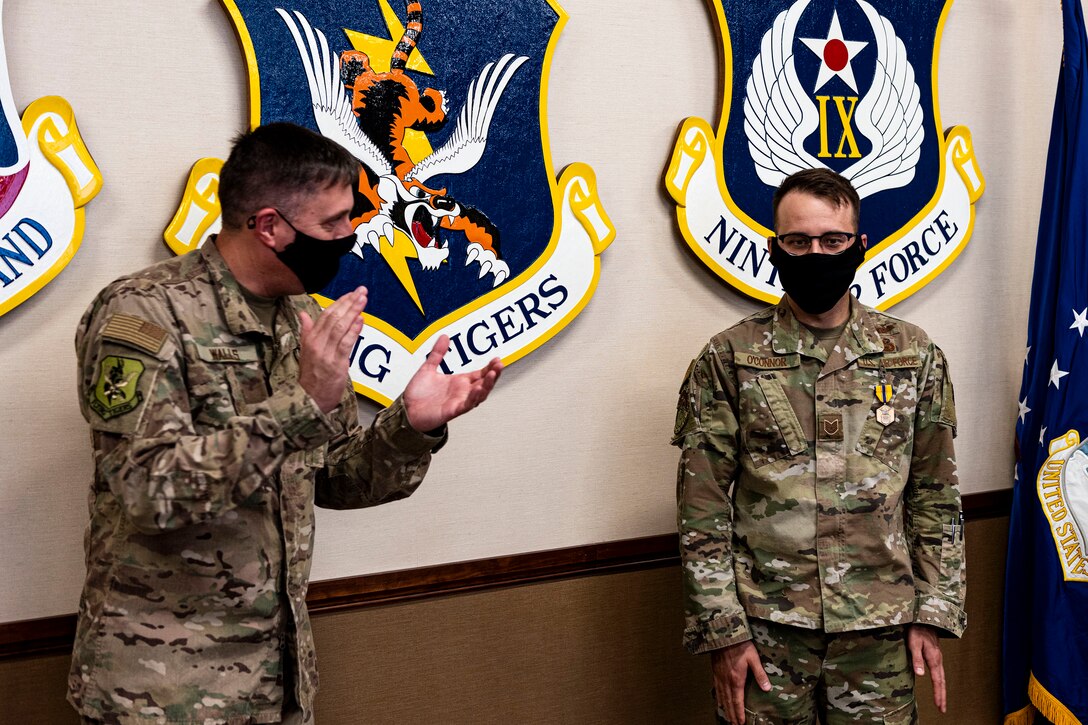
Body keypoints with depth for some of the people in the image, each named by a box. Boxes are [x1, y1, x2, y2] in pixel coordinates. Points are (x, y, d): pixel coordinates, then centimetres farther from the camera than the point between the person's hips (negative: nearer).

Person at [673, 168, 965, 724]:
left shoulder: (913, 355, 4)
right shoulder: (728, 359, -3)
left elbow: (935, 497, 8)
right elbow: (701, 511, -4)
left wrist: (933, 615, 3)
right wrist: (722, 631, -7)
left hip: (880, 632, 2)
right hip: (765, 630, -1)